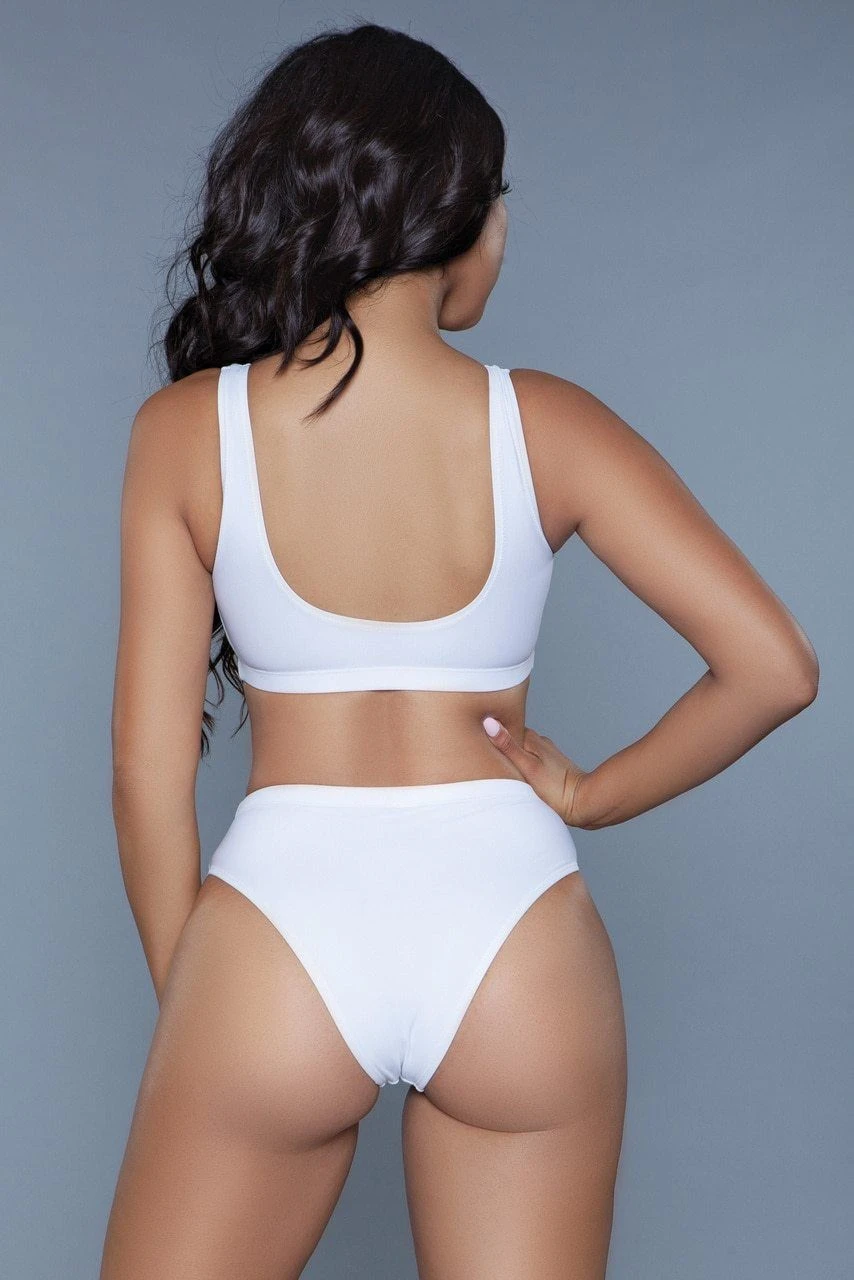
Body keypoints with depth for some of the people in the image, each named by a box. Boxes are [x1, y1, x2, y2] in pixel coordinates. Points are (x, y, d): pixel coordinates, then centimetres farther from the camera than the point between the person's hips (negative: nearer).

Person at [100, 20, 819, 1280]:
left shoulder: (185, 430, -4)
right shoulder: (545, 423, -4)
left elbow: (151, 770, -4)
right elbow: (772, 666, -7)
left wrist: (185, 1005, 9)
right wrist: (588, 795, 6)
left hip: (277, 925, 0)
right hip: (511, 933, 1)